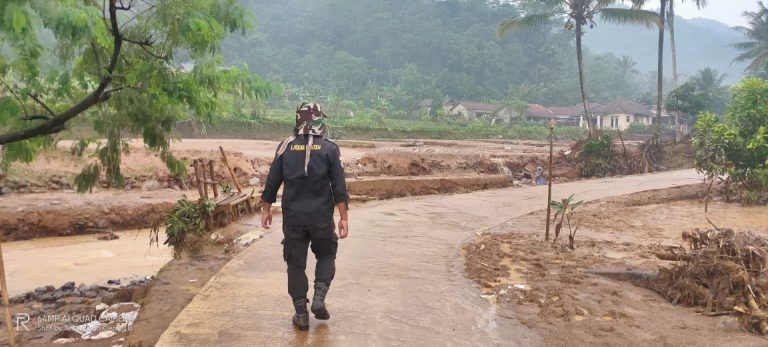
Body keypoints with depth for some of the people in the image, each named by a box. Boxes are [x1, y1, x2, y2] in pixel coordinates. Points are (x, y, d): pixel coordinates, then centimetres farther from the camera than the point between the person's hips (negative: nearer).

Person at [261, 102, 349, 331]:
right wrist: (343, 217, -3)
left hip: (292, 217, 1)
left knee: (296, 264, 11)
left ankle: (301, 315, 15)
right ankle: (319, 299, 7)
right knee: (326, 256, 21)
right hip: (321, 217, -1)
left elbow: (272, 182, 4)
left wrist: (266, 210, 16)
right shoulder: (330, 149, -4)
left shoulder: (286, 147, 1)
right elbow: (339, 187, -7)